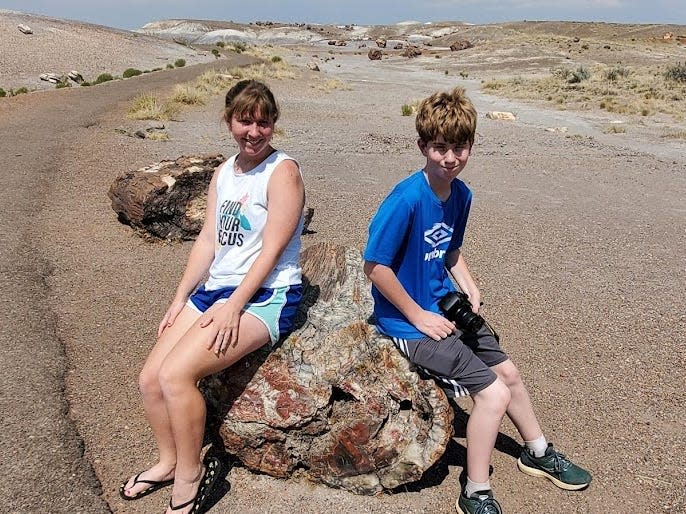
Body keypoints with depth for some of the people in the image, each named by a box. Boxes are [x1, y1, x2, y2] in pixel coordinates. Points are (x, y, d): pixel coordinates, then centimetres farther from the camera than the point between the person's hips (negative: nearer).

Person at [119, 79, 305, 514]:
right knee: (150, 379, 1)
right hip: (215, 289, 8)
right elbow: (208, 240, 12)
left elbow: (271, 250, -16)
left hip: (265, 297, -8)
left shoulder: (283, 171, -10)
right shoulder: (223, 173, 13)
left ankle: (189, 478, 0)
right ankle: (169, 461, 25)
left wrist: (233, 307, -20)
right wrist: (180, 299, 6)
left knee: (174, 374, -22)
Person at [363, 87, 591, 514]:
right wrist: (419, 316, -17)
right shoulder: (407, 199, -25)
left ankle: (538, 452, 46)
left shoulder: (461, 194, 0)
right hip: (408, 323, -8)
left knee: (508, 371, 18)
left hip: (446, 310, 8)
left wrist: (470, 288, 0)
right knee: (494, 392, -11)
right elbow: (375, 266, -22)